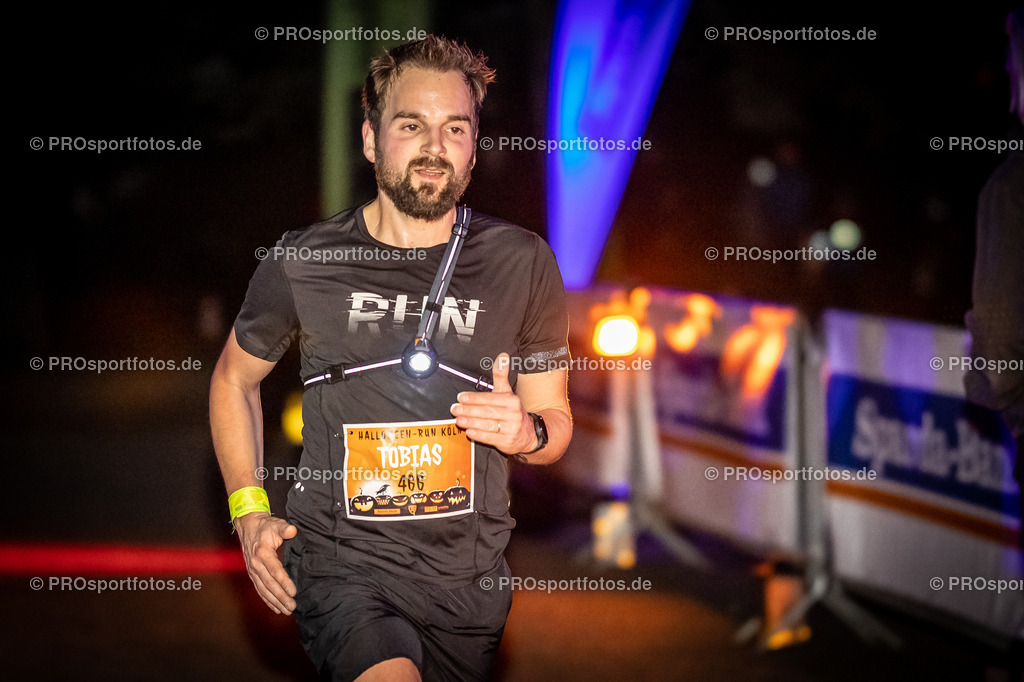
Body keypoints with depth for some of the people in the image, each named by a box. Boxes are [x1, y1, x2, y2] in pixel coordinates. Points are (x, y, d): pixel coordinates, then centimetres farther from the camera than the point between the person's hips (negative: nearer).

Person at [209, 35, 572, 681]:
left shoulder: (522, 264, 0)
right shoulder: (302, 263, -2)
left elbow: (557, 419, 10)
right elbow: (235, 379, 16)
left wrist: (527, 432, -13)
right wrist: (249, 510, 6)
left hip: (468, 578, 3)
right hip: (341, 564, -3)